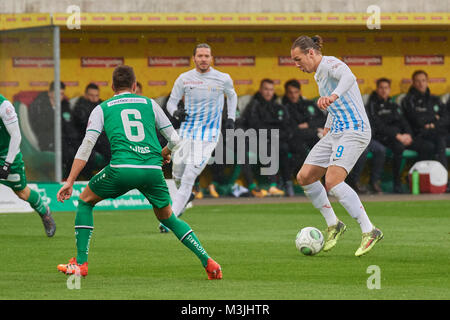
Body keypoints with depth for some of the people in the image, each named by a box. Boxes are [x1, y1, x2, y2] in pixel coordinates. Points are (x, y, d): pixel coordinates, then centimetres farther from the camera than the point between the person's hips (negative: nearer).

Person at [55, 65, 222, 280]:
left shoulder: (102, 109, 16)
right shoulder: (149, 104, 20)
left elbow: (87, 145, 6)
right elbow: (174, 139, 19)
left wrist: (70, 182, 6)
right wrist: (164, 154, 43)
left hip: (122, 168, -2)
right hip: (153, 169, 2)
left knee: (85, 201, 22)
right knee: (167, 217, 24)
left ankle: (80, 263, 13)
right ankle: (208, 262, 11)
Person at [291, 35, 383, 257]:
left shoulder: (329, 64, -12)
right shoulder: (319, 75, 19)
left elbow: (349, 77, -37)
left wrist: (333, 96, -55)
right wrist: (327, 128, 25)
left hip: (354, 131, -10)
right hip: (336, 132, 10)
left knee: (333, 182, -24)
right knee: (304, 177, 3)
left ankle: (369, 231, -17)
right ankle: (333, 225, 15)